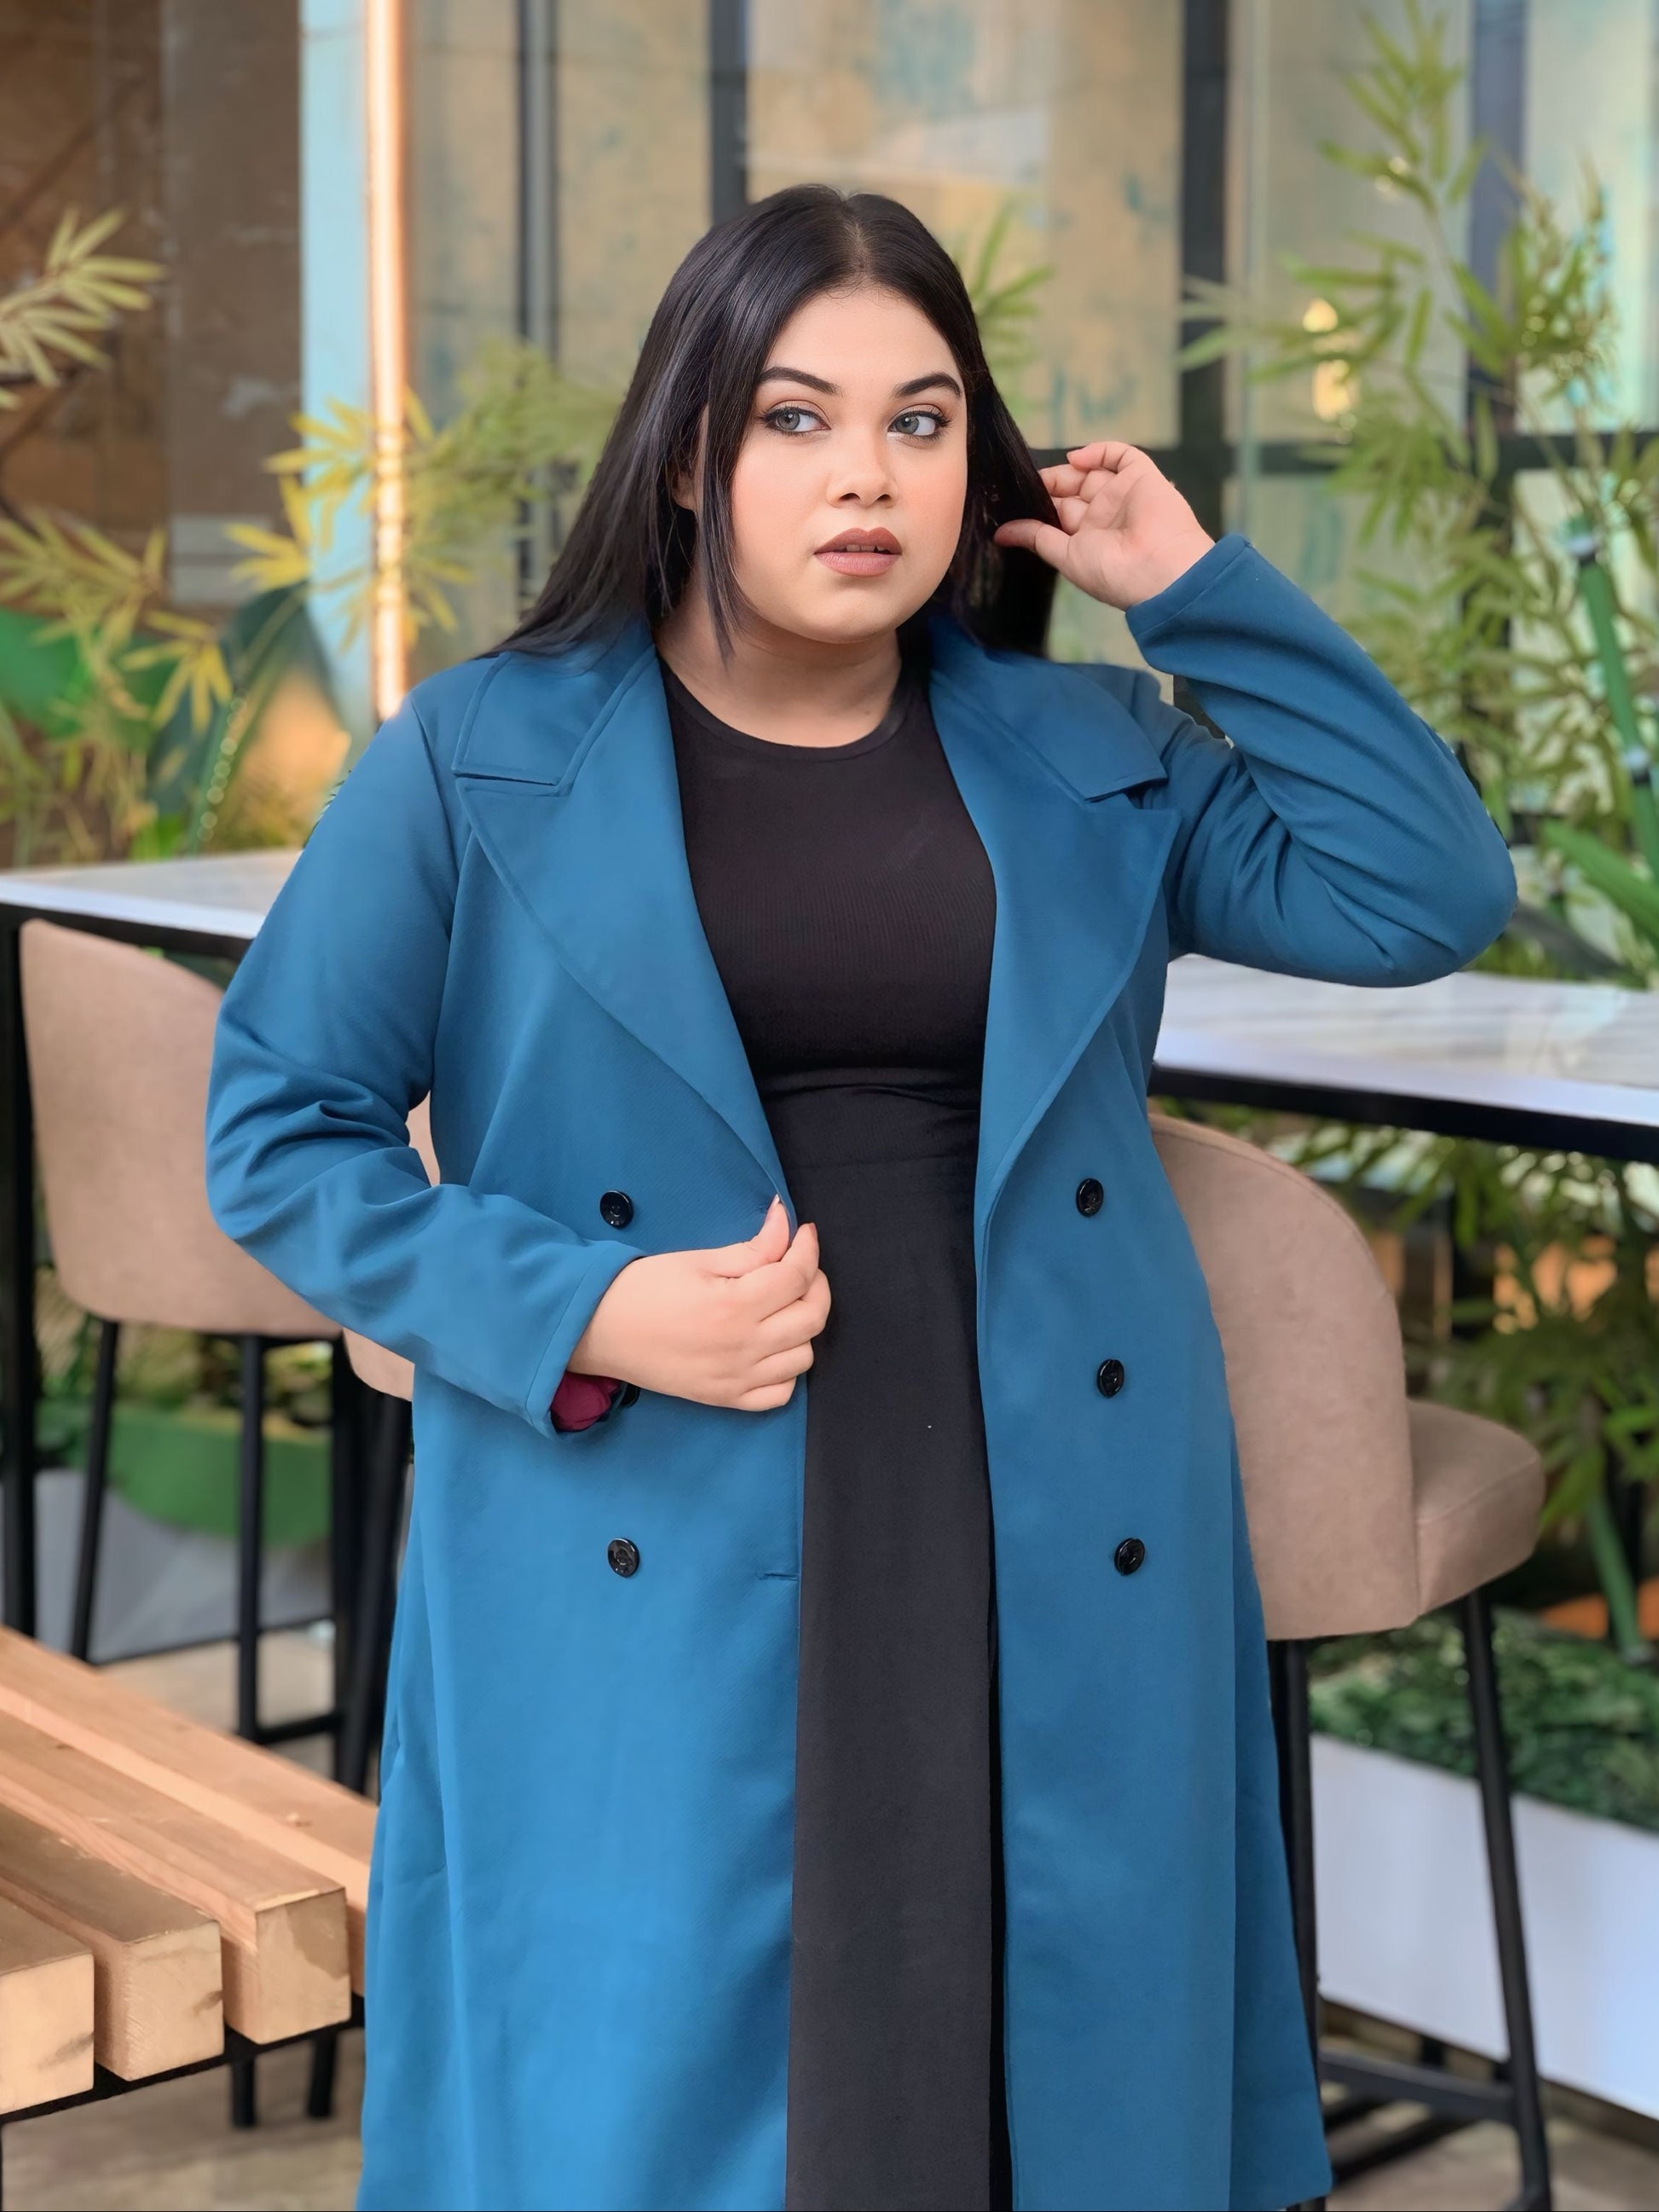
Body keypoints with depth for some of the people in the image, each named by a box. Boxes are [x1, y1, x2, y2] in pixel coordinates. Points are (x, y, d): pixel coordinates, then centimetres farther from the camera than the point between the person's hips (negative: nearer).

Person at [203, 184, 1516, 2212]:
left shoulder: (1089, 754, 11)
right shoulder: (478, 760, 2)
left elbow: (1426, 894, 1)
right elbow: (277, 1130, 2)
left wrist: (1197, 588, 1)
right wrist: (582, 1315, -12)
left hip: (1049, 1573, 3)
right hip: (644, 1576, -2)